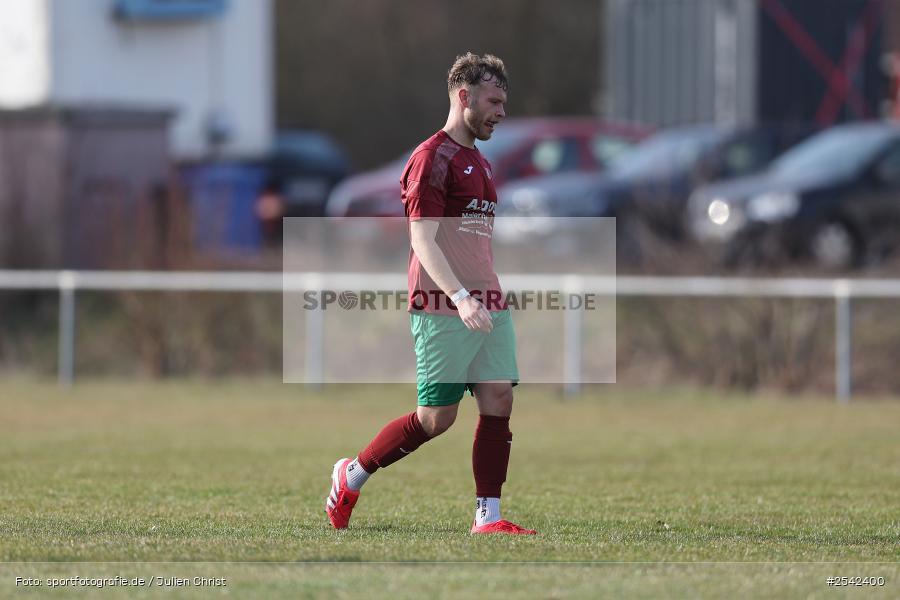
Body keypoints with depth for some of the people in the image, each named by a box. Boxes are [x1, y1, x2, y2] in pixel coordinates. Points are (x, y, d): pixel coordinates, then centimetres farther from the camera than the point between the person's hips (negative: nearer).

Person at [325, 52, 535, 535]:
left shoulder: (479, 163, 18)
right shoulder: (432, 158, -10)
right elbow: (424, 241, -17)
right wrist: (460, 297, -27)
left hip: (488, 308, 8)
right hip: (442, 311, -8)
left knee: (499, 400, -2)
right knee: (437, 417, -4)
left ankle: (487, 515, -1)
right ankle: (352, 474, 15)